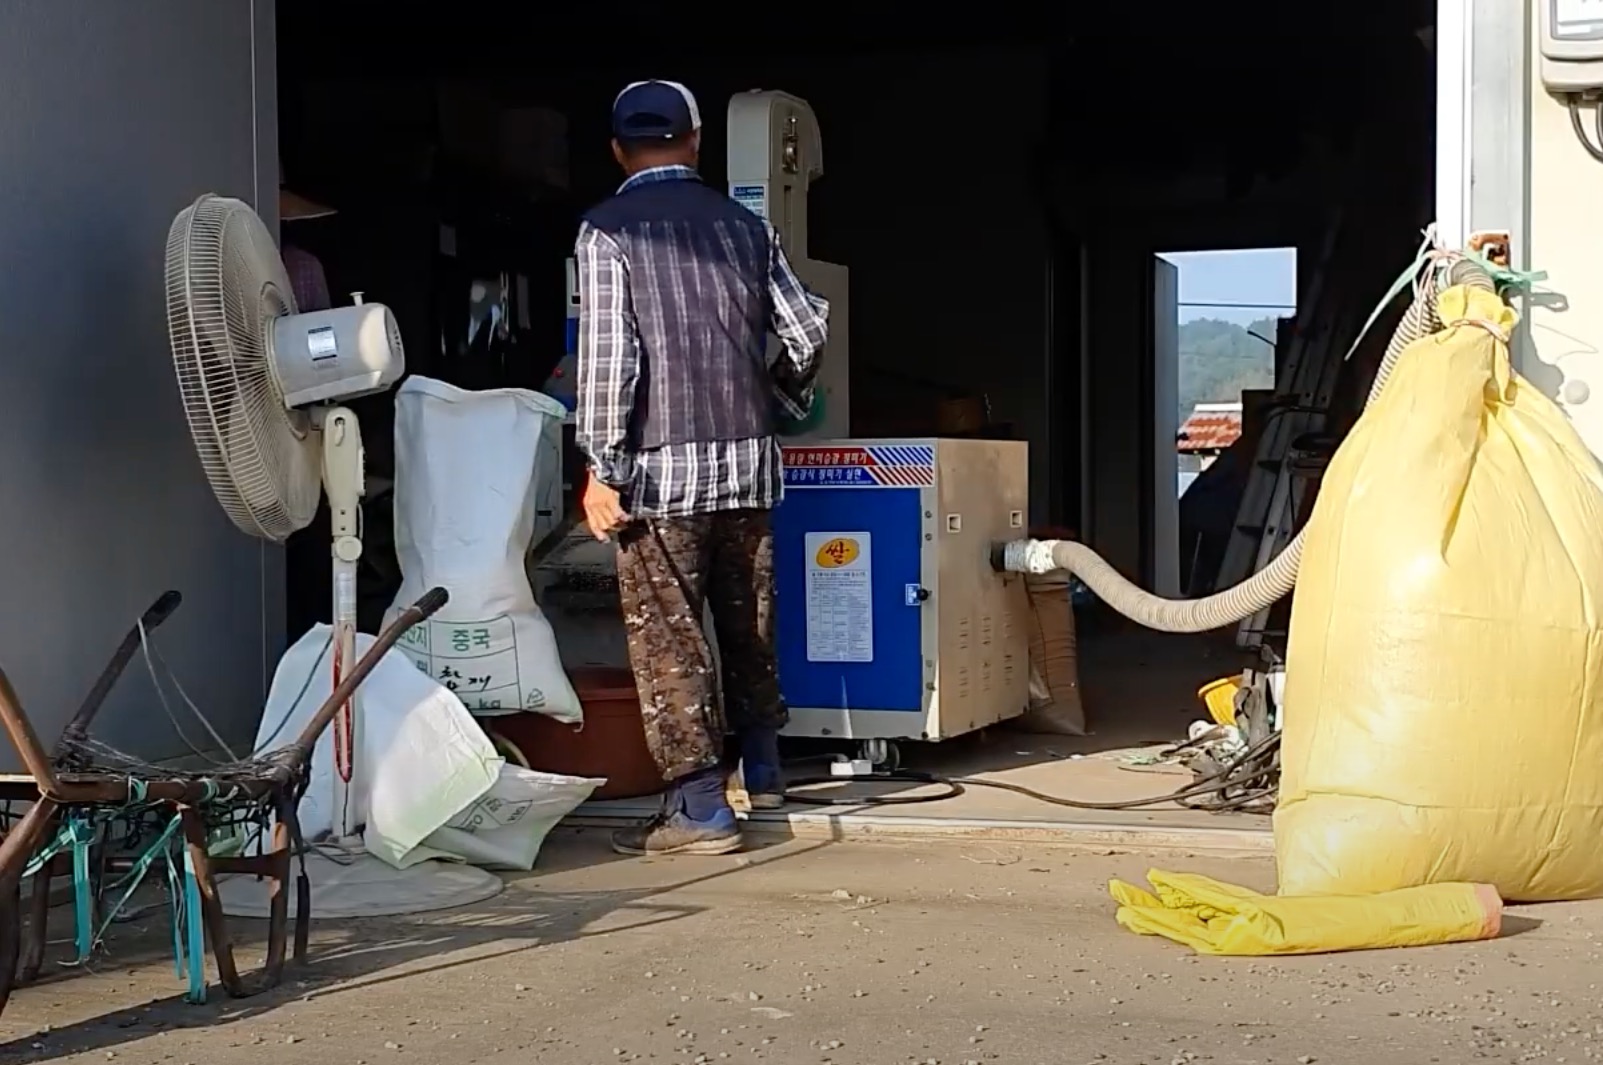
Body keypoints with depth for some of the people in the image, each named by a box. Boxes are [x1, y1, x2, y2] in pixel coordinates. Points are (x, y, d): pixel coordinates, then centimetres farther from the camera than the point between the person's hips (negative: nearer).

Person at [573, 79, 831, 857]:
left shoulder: (606, 231, -5)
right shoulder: (744, 226, 9)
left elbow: (606, 355, -12)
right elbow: (808, 331, 9)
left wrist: (603, 466, -9)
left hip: (662, 469, -5)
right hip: (749, 459, 5)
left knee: (668, 640, 0)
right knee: (749, 623, 19)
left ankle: (699, 810, 0)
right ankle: (762, 770, 32)